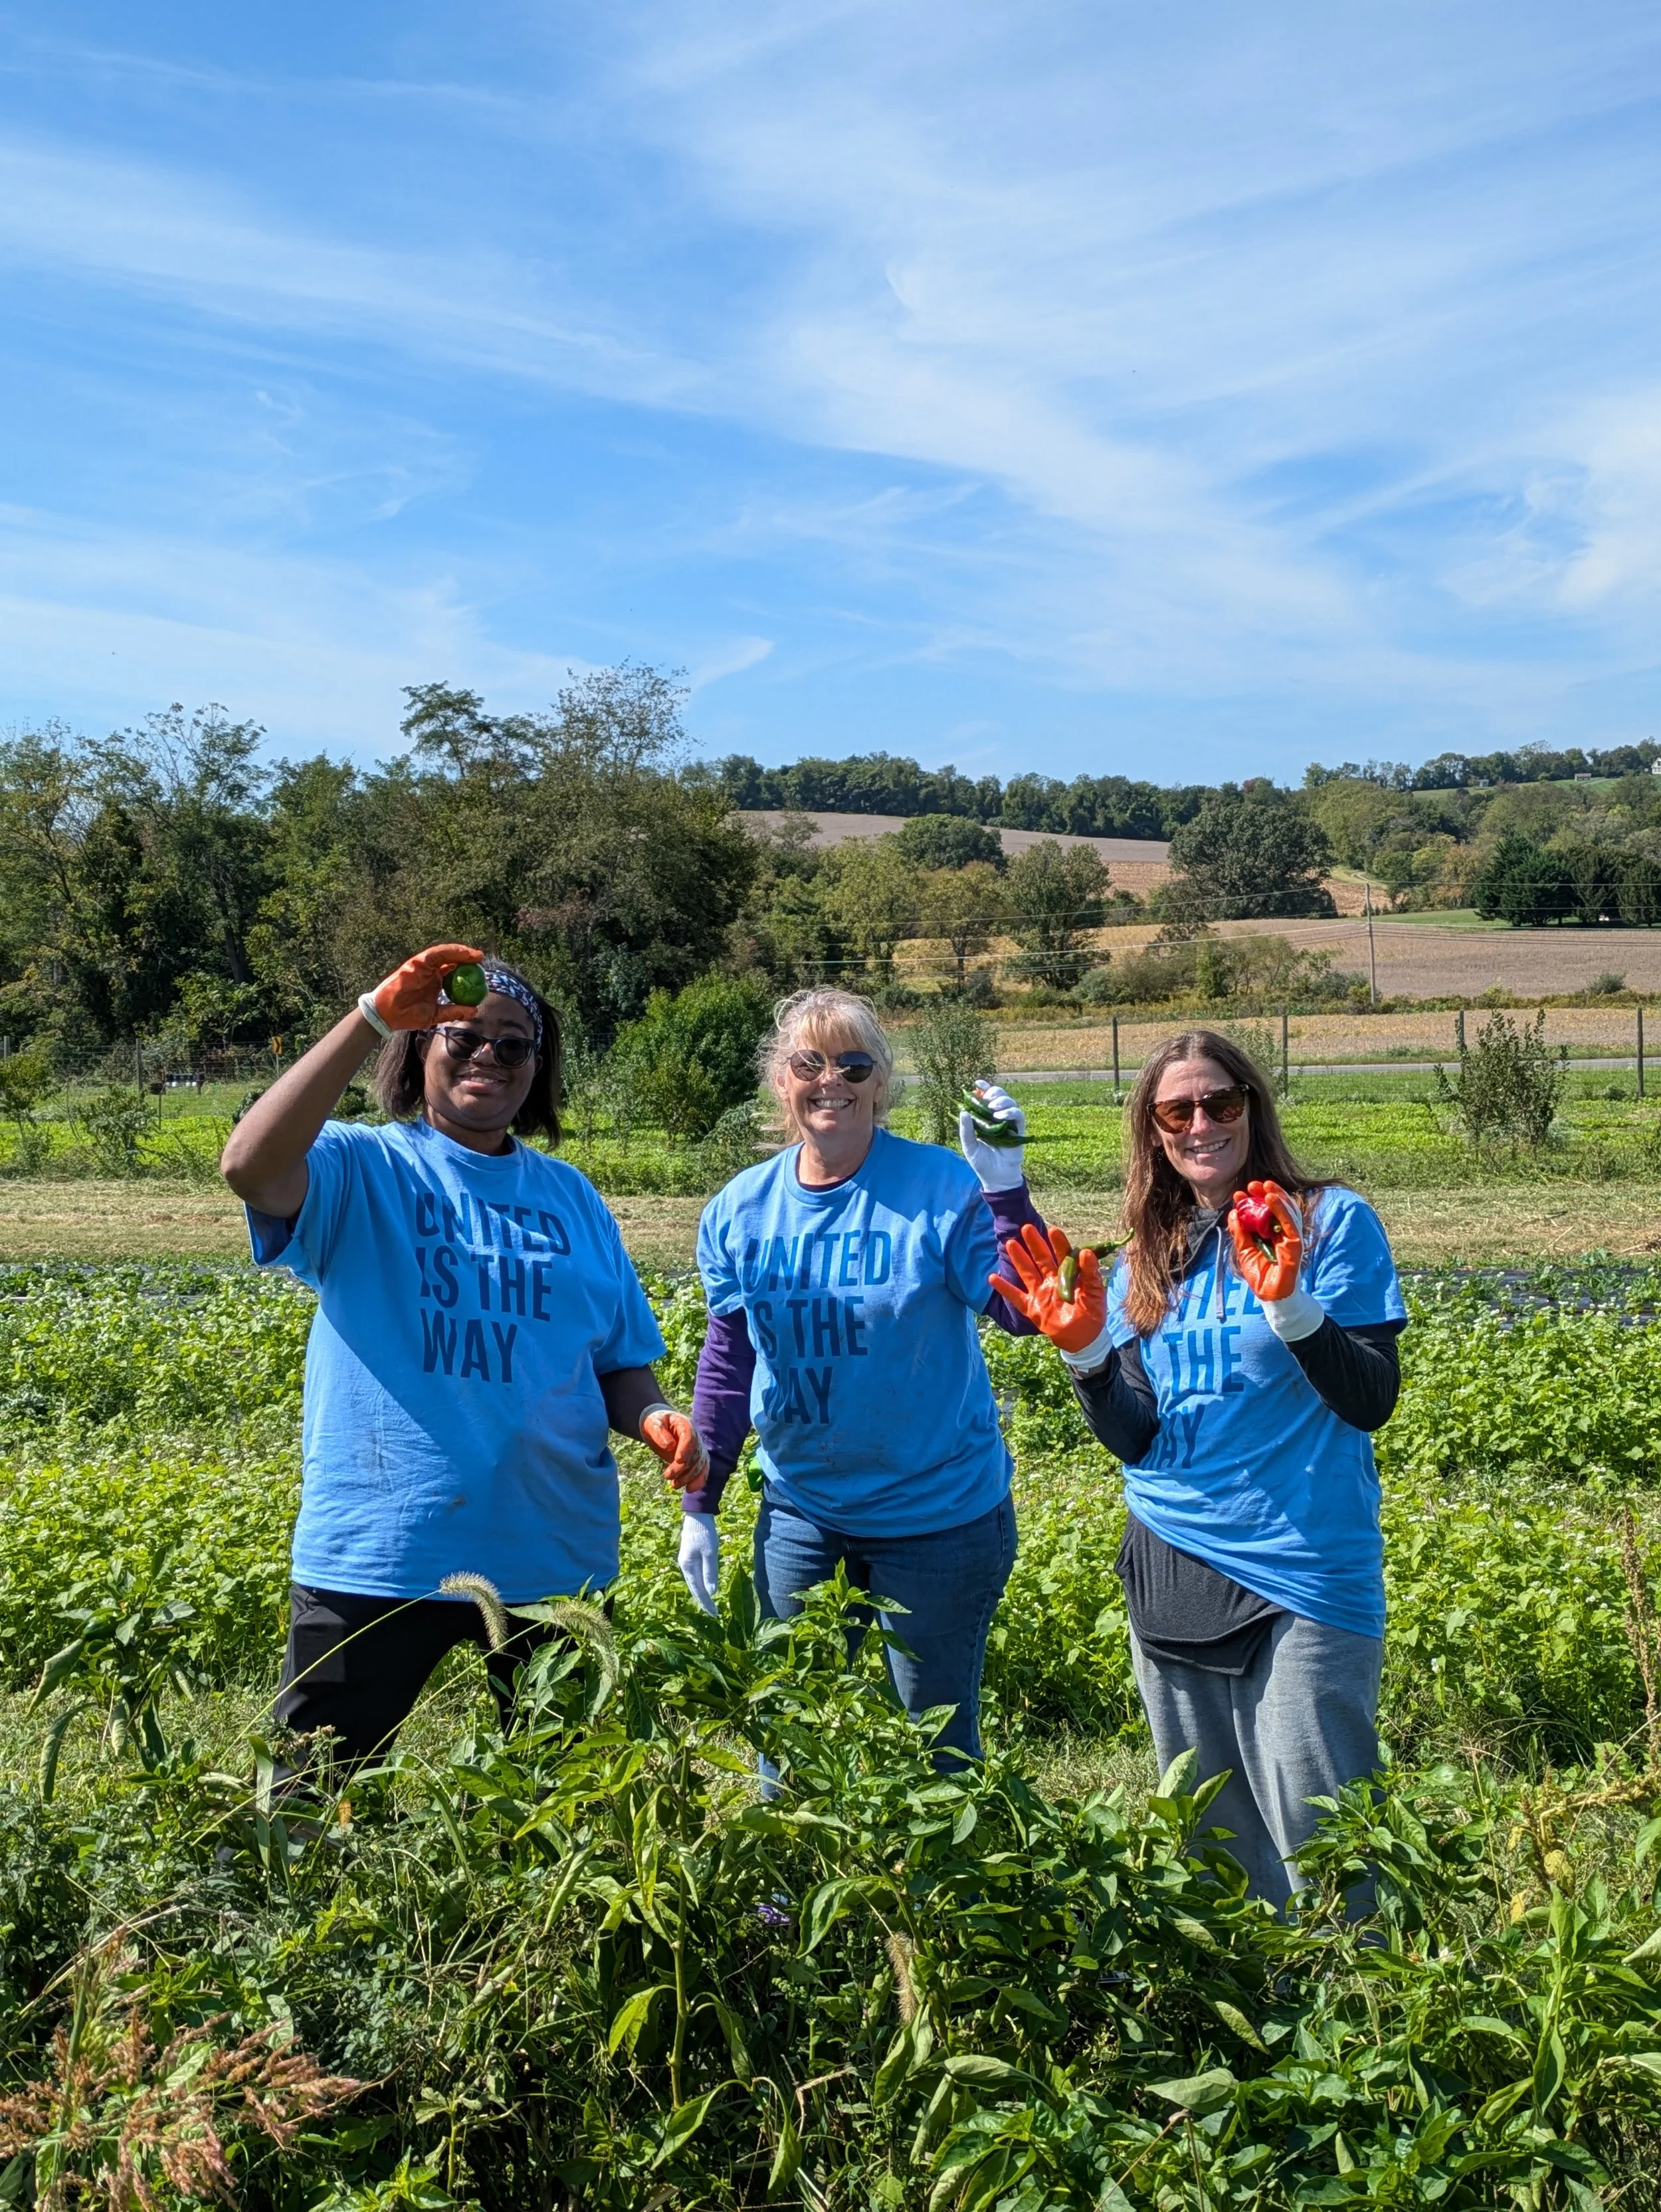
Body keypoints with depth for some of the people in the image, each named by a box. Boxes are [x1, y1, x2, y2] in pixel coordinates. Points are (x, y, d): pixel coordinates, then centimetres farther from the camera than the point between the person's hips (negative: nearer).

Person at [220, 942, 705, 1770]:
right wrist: (372, 1017, -26)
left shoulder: (572, 1198, 9)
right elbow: (249, 1167, -24)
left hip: (555, 1555, 4)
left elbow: (620, 1363, 12)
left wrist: (654, 1417, -10)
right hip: (375, 1554, -3)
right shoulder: (362, 1168, -2)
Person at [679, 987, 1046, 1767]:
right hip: (799, 1512, 4)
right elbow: (725, 1364, 6)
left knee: (936, 1735, 13)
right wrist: (699, 1504, 9)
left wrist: (1005, 1189, -30)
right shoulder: (740, 1210, -2)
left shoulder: (941, 1188, -13)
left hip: (939, 1515, -3)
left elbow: (1024, 1312, -19)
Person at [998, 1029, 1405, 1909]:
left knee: (1318, 1850, 0)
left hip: (1303, 1579, -5)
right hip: (1172, 1574, 5)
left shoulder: (1333, 1222, -6)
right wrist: (1083, 1349, -13)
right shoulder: (1145, 1262, 7)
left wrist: (1289, 1305, -27)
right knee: (1211, 1841, 17)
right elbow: (1135, 1442, 4)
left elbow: (1371, 1402, -12)